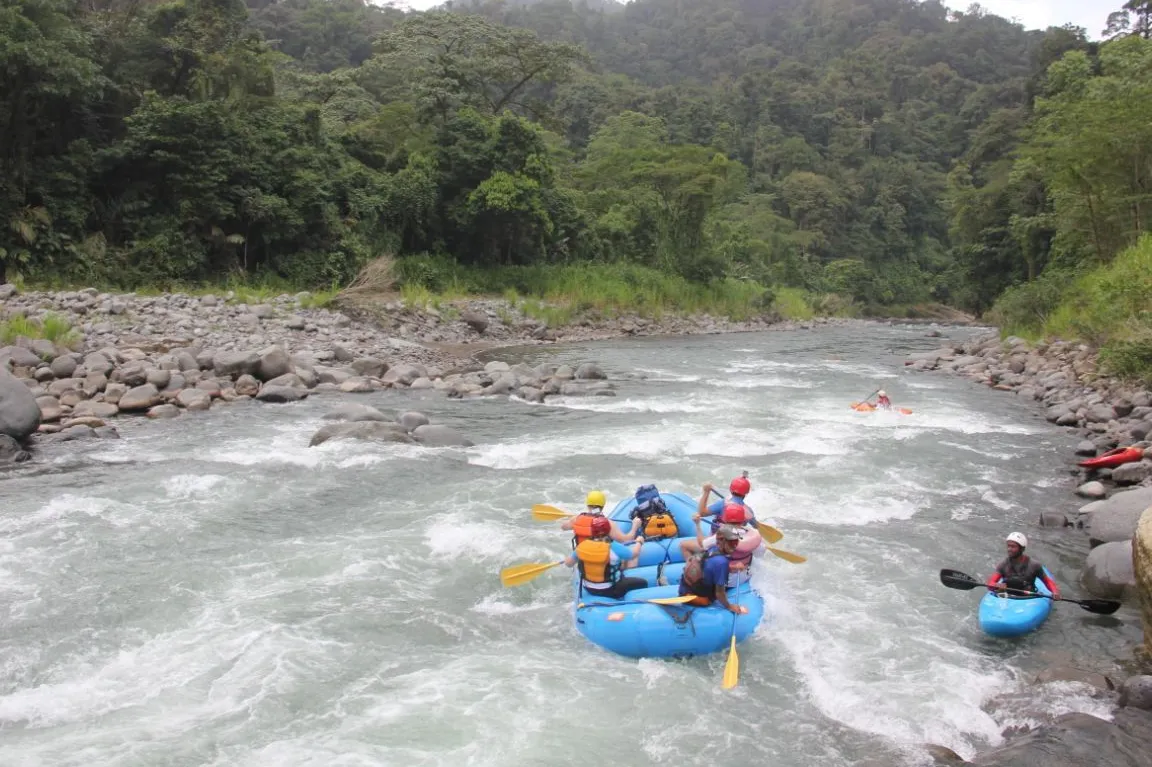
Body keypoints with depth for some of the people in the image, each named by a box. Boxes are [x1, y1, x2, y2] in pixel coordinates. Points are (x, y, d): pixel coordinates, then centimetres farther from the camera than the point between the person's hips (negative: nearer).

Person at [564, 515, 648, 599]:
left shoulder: (582, 546, -13)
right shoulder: (614, 547, -24)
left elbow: (568, 563, 0)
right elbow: (634, 554, -9)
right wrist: (639, 542, 12)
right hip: (610, 590, -6)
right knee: (643, 583, 10)